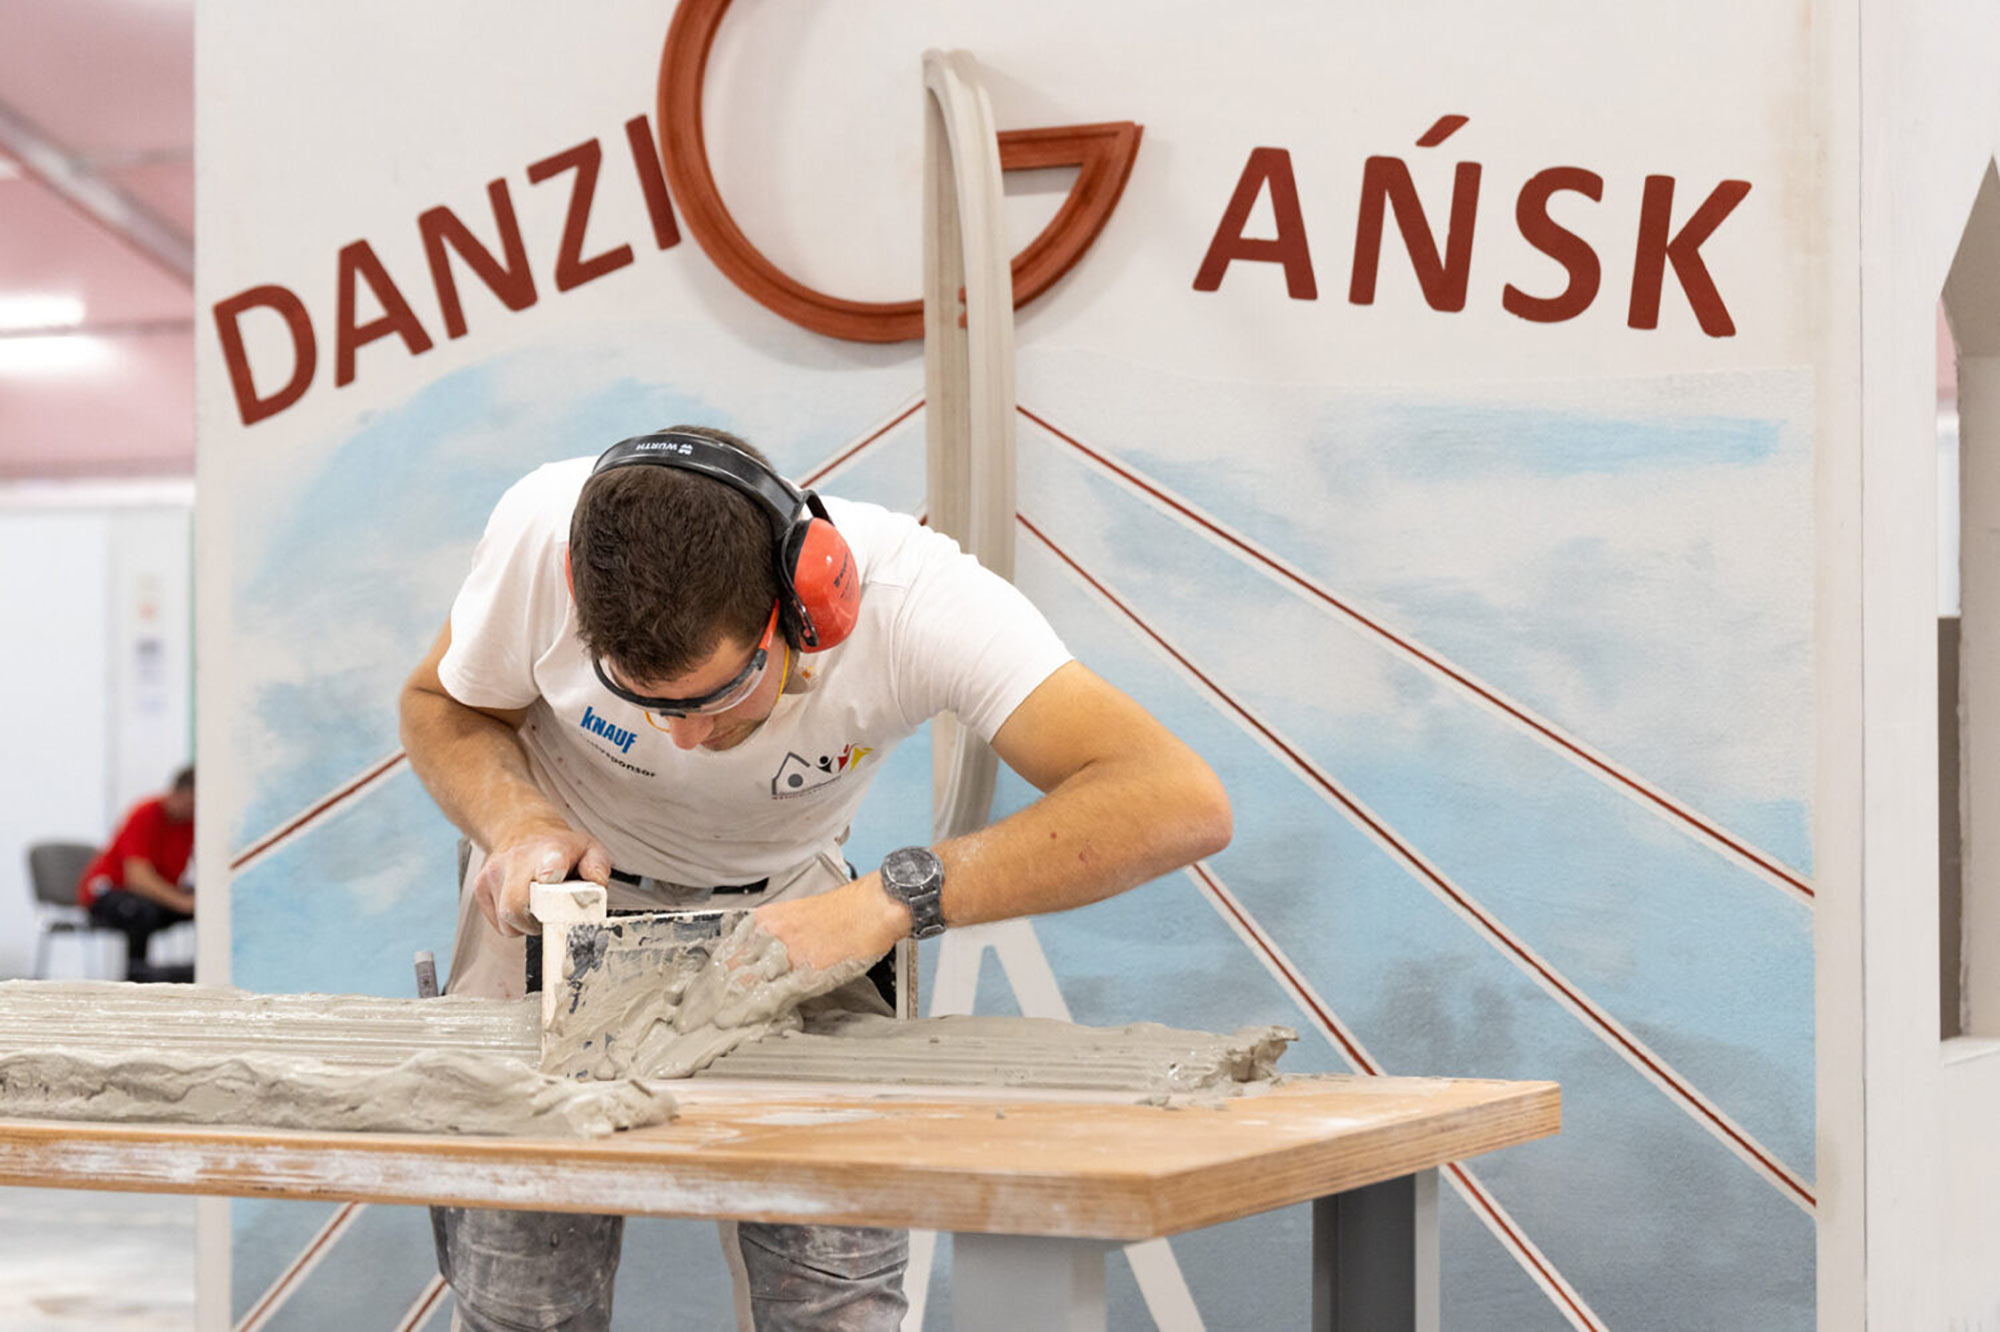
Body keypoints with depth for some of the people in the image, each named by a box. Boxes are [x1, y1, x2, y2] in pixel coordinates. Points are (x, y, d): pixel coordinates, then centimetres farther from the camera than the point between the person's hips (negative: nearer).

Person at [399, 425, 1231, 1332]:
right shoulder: (544, 535, -31)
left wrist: (892, 899, -50)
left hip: (786, 904, 0)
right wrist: (517, 821, -30)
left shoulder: (913, 595, -35)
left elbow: (1182, 803, -45)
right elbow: (442, 707, -8)